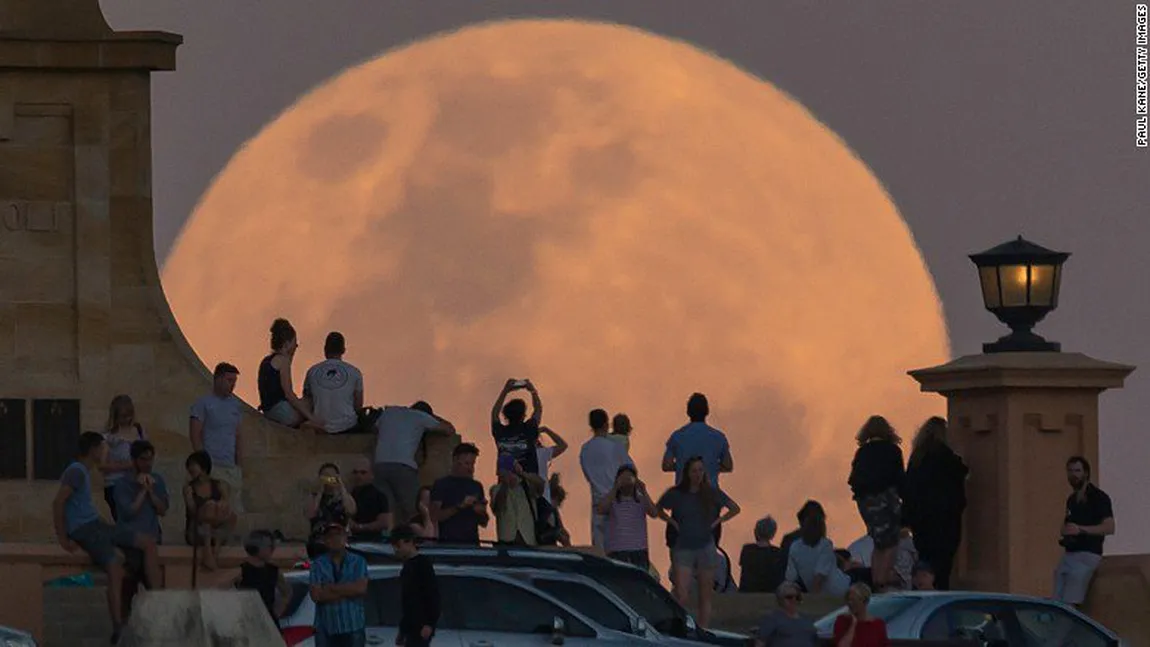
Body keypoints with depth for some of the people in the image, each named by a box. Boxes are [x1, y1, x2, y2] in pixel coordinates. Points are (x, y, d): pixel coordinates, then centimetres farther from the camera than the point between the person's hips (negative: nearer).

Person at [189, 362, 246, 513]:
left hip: (232, 467, 6)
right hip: (212, 466, -6)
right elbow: (195, 435, -5)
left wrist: (240, 465, 11)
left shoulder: (236, 405, 17)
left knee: (237, 509, 0)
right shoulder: (203, 404, -1)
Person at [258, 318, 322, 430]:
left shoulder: (266, 361, 20)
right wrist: (311, 417, -16)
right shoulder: (282, 359, -7)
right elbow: (288, 394, -15)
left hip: (269, 412, 9)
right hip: (281, 409, -9)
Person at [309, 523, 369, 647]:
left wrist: (332, 588, -9)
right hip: (326, 628, 1)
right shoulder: (318, 565, 2)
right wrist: (347, 592, -9)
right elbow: (316, 595, -10)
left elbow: (361, 588, -12)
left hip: (353, 627, -1)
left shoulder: (358, 562, 2)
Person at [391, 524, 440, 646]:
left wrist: (429, 623, -23)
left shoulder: (423, 564, -9)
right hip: (411, 627, 9)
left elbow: (433, 595, -16)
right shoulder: (407, 566, 18)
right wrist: (402, 631, 25)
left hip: (421, 628, -9)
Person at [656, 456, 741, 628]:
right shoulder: (676, 494, 0)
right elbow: (658, 509, 16)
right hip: (683, 548, -1)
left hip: (706, 548, 1)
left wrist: (717, 521, 2)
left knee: (705, 598, 3)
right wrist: (672, 522, 2)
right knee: (682, 597, -12)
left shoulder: (712, 493, 2)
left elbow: (734, 509, 14)